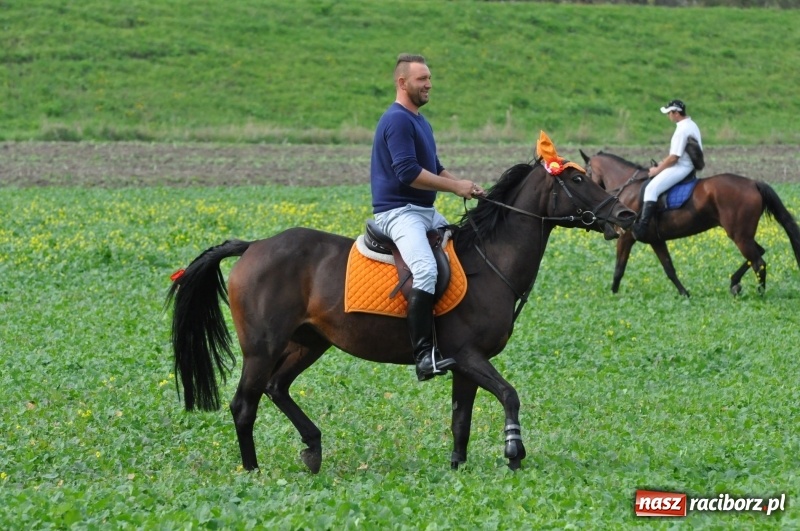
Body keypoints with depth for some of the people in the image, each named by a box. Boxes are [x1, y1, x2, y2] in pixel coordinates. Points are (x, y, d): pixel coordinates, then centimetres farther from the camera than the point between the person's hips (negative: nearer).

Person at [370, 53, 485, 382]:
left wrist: (465, 186, 8)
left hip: (426, 212, 11)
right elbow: (408, 172, -22)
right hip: (398, 211, -11)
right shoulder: (397, 121, -13)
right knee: (426, 269, -31)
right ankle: (424, 355, -37)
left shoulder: (420, 122, 21)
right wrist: (456, 187, -16)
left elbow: (434, 169, 26)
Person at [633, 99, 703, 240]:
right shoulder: (692, 125, 13)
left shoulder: (682, 130, -19)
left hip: (680, 168, -11)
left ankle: (642, 227, -30)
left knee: (651, 189, -20)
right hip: (689, 165, 11)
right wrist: (663, 163, 15)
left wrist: (658, 170, -8)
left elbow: (674, 157, -20)